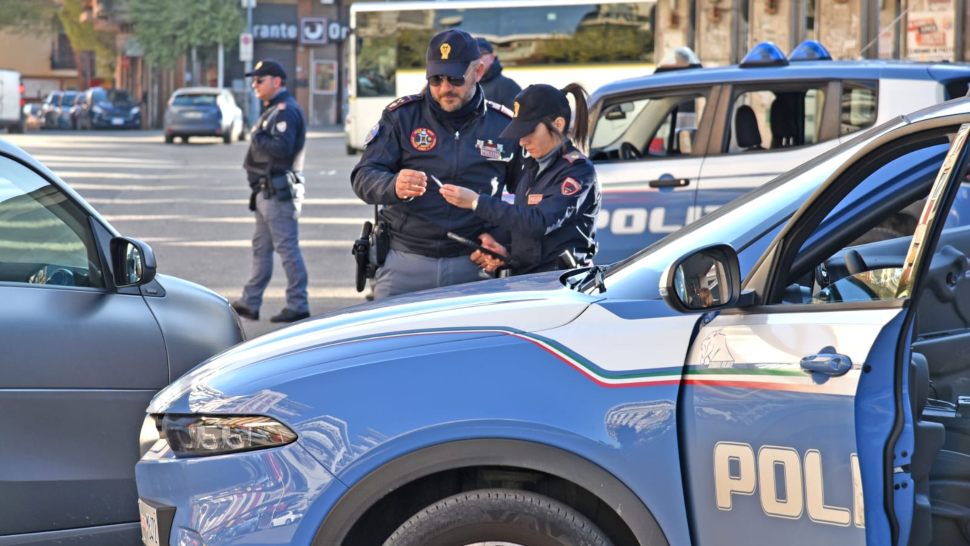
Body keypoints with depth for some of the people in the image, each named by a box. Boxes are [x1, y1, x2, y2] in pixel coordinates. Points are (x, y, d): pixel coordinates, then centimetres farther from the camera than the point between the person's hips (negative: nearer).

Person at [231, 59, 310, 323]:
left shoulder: (286, 110, -14)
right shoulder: (273, 110, 20)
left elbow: (282, 148, -26)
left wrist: (257, 138, -13)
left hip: (279, 191, -11)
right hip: (267, 191, 11)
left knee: (287, 247, -8)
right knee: (260, 247, 14)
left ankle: (298, 306, -4)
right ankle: (250, 302, 20)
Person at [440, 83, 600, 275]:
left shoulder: (577, 170, -7)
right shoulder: (530, 167, 18)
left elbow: (539, 222, -19)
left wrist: (477, 202, -17)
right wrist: (502, 247, 0)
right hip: (521, 275, 7)